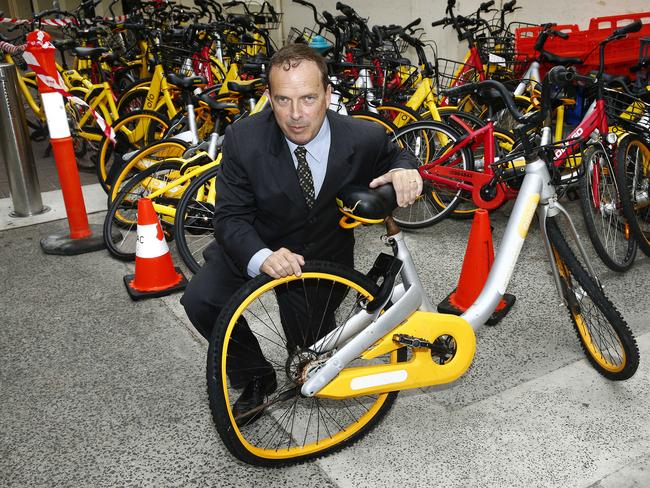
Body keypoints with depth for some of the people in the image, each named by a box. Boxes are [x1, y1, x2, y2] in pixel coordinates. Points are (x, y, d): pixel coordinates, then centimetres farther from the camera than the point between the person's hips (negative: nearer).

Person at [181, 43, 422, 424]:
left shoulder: (364, 137, -23)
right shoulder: (244, 139, -25)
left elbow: (393, 155, 1)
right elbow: (231, 217, -21)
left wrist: (404, 169, -25)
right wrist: (262, 257, -43)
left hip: (324, 255, 1)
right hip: (258, 247, 0)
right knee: (201, 300, -23)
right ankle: (256, 377, 4)